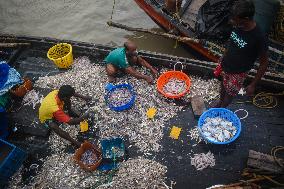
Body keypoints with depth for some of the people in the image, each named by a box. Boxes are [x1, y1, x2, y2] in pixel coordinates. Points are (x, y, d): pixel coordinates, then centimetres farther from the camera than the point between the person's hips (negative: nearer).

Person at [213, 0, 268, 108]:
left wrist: (253, 84, -15)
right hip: (225, 66, 5)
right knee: (223, 86, 28)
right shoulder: (238, 26, -16)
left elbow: (264, 63, -20)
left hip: (238, 73, -5)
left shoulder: (259, 38, -32)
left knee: (229, 95, 17)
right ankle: (220, 103, 56)